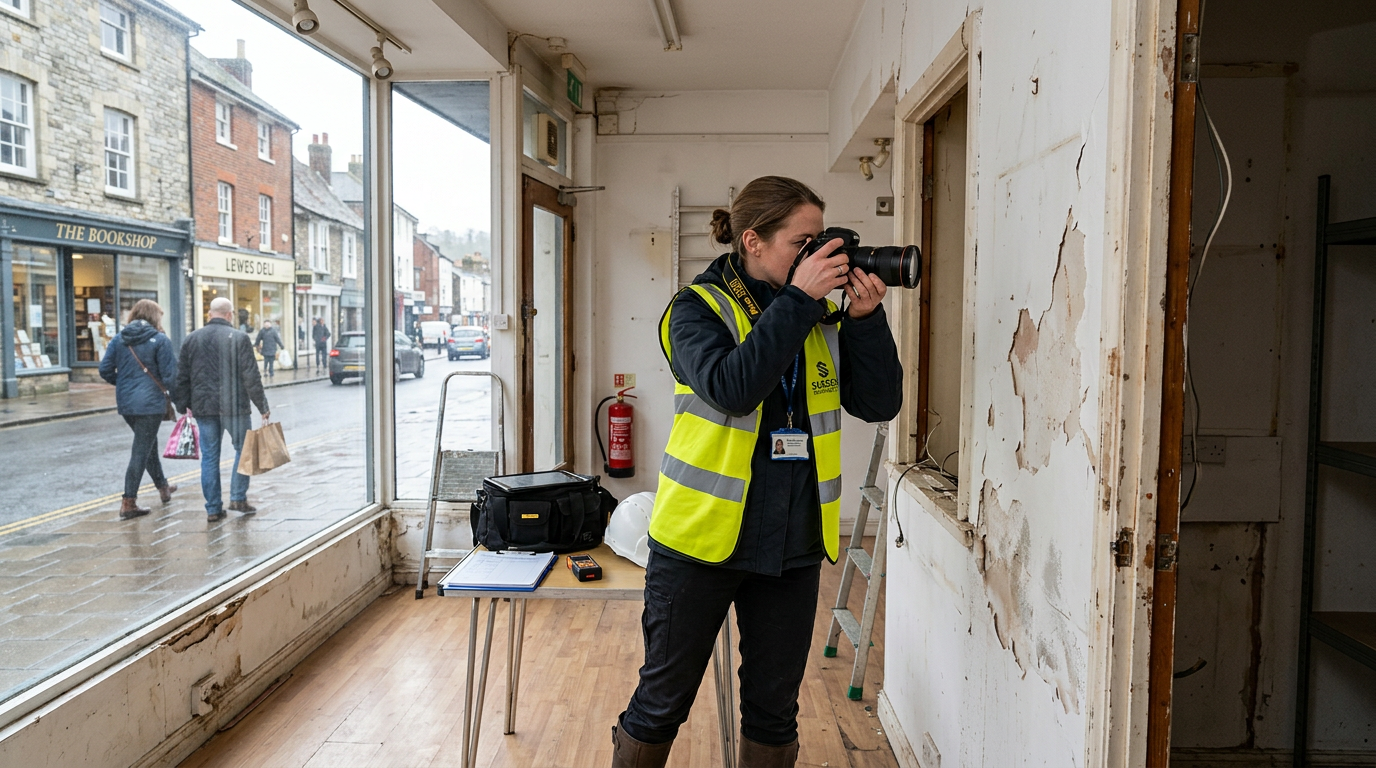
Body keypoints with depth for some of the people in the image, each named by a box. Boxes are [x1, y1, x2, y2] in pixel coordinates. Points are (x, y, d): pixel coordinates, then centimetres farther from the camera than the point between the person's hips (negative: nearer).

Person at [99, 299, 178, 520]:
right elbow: (170, 375, -13)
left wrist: (123, 382, 18)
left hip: (125, 403, 6)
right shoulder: (160, 340, -9)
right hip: (150, 403, -6)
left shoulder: (119, 339, 6)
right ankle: (129, 503, 0)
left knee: (149, 444, 23)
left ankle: (162, 486, 40)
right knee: (141, 450, -1)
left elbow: (105, 370, 3)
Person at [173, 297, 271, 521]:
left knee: (210, 457, 8)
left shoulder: (192, 339, 7)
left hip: (204, 407, 4)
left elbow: (182, 377, 12)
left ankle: (213, 508, 10)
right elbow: (251, 377, -10)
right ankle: (238, 497, 8)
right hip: (234, 406, -4)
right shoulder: (239, 338, -7)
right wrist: (262, 406, -5)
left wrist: (183, 406, 21)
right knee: (243, 449, 13)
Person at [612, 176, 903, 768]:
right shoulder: (699, 309, -7)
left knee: (774, 711, 16)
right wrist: (798, 300, -23)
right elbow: (731, 388, -26)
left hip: (792, 544, 4)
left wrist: (866, 318, -11)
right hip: (701, 540, -4)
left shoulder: (822, 320, 6)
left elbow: (880, 403, 1)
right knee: (662, 701, 11)